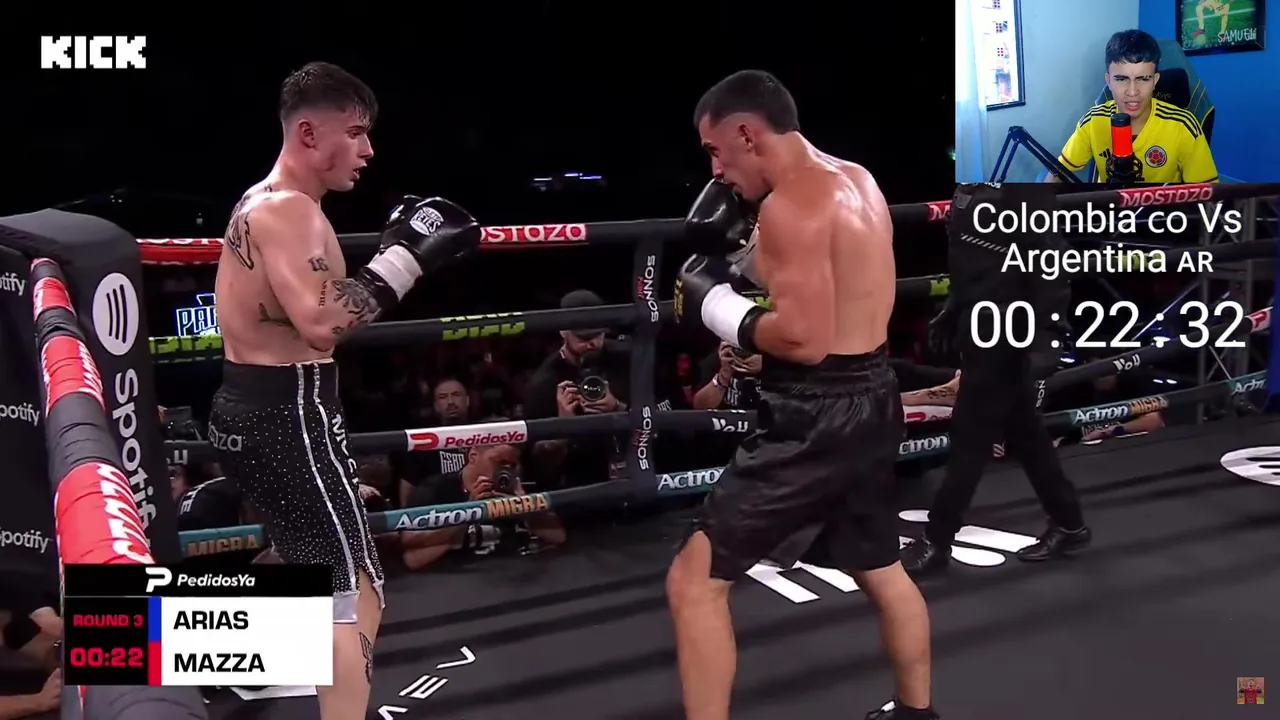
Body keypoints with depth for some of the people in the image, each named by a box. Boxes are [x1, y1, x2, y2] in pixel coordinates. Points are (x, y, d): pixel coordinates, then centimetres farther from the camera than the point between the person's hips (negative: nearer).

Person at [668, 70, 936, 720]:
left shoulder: (791, 202, -19)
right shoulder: (855, 180, 10)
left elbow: (804, 340, -26)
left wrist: (716, 305, -11)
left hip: (817, 416, -10)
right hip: (869, 398, 10)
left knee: (694, 580, -3)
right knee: (881, 569, 28)